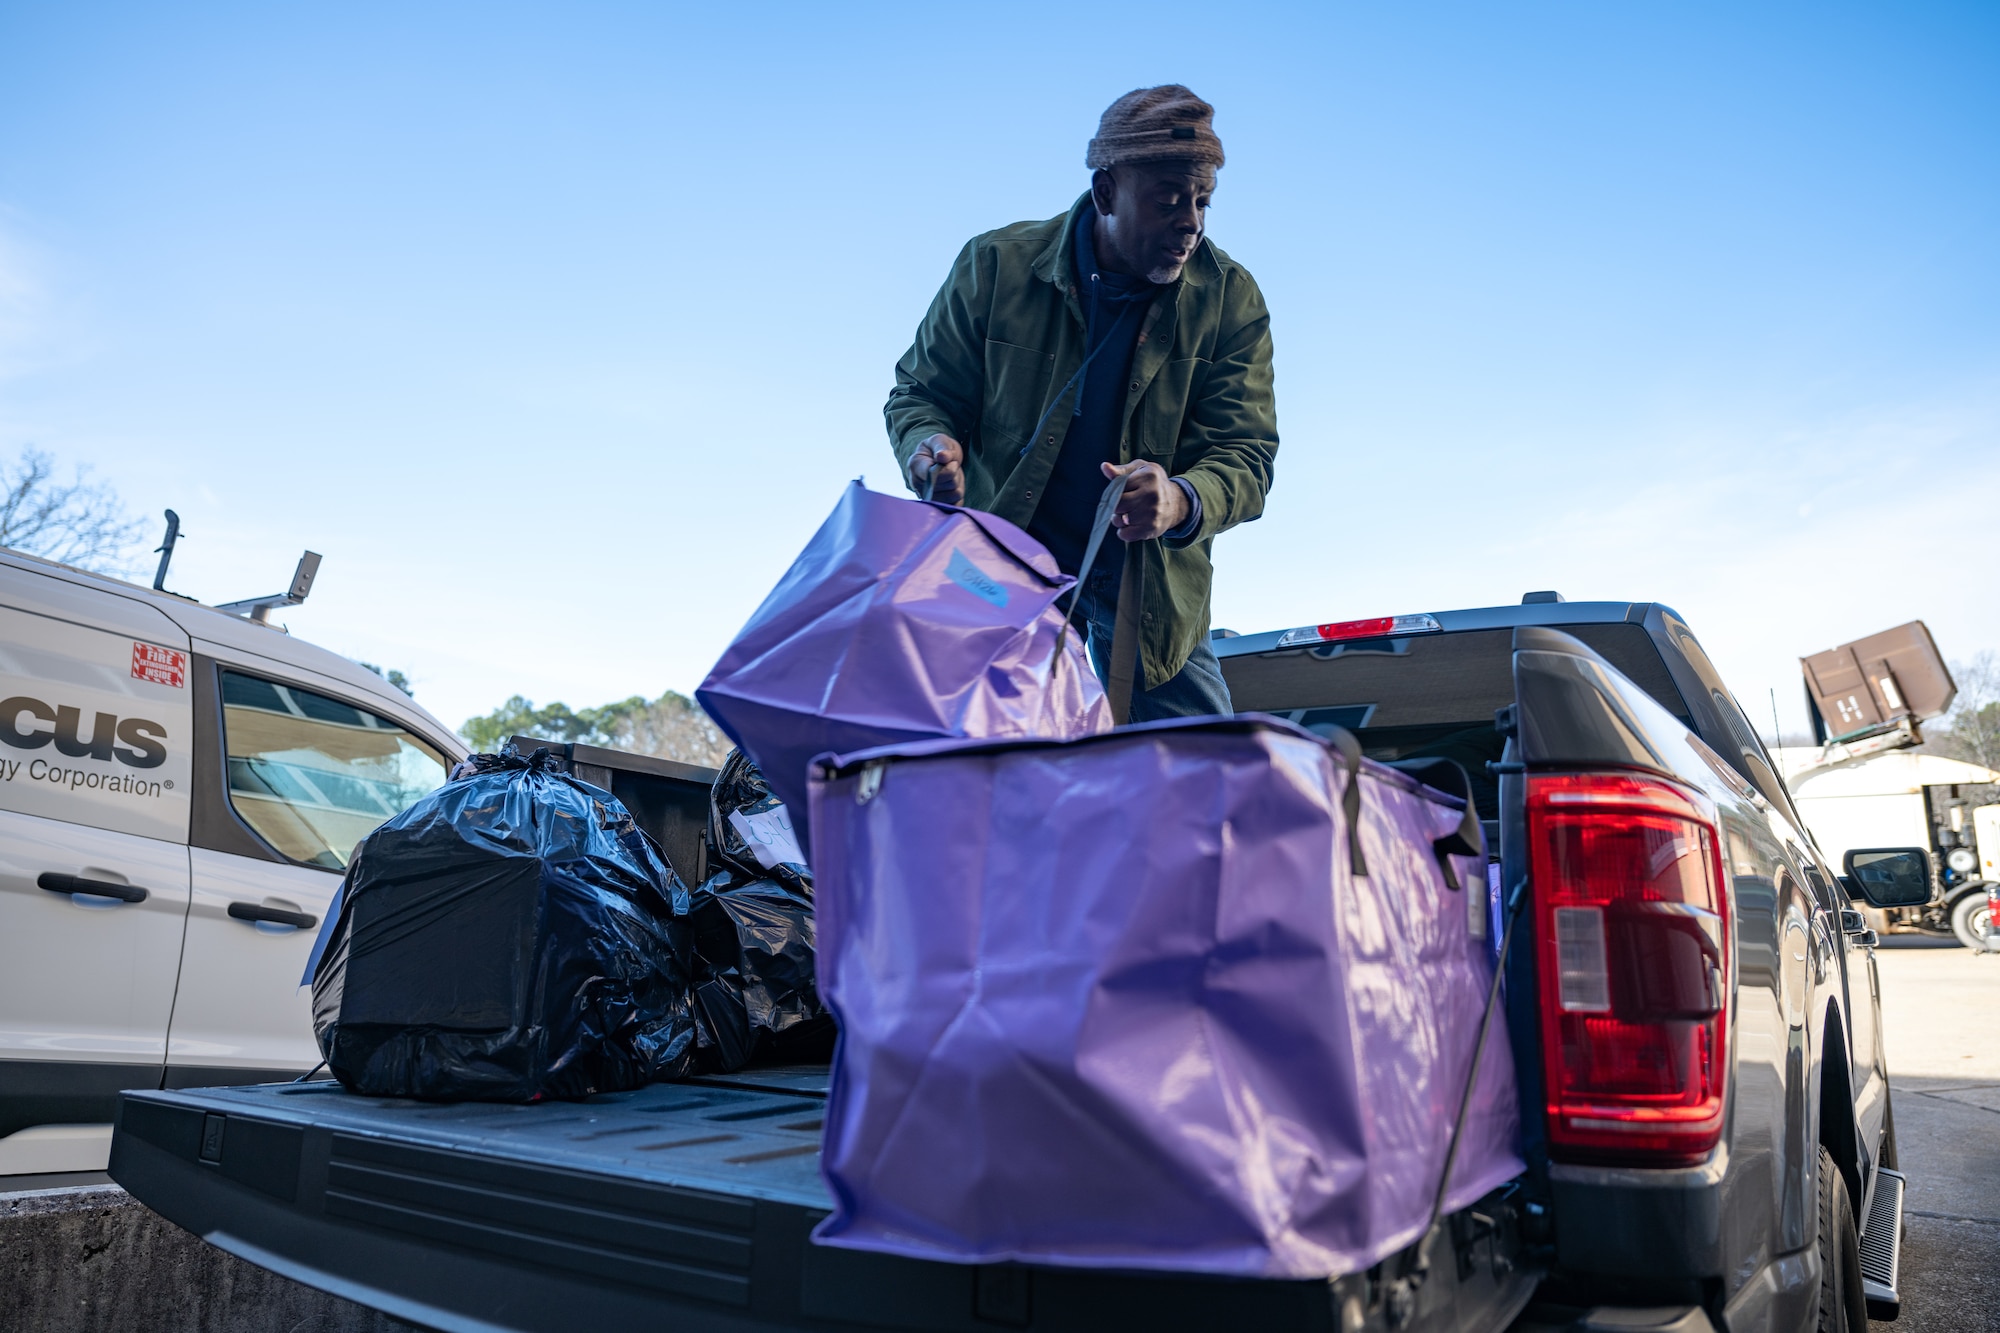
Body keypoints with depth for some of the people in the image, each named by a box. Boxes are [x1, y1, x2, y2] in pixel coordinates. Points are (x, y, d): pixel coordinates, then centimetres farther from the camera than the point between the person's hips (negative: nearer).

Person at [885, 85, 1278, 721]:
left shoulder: (1231, 298, -7)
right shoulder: (995, 265, -9)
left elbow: (1245, 452, -10)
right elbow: (919, 393, 1)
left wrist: (1181, 502, -34)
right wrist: (928, 445, -24)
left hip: (1152, 577, 1)